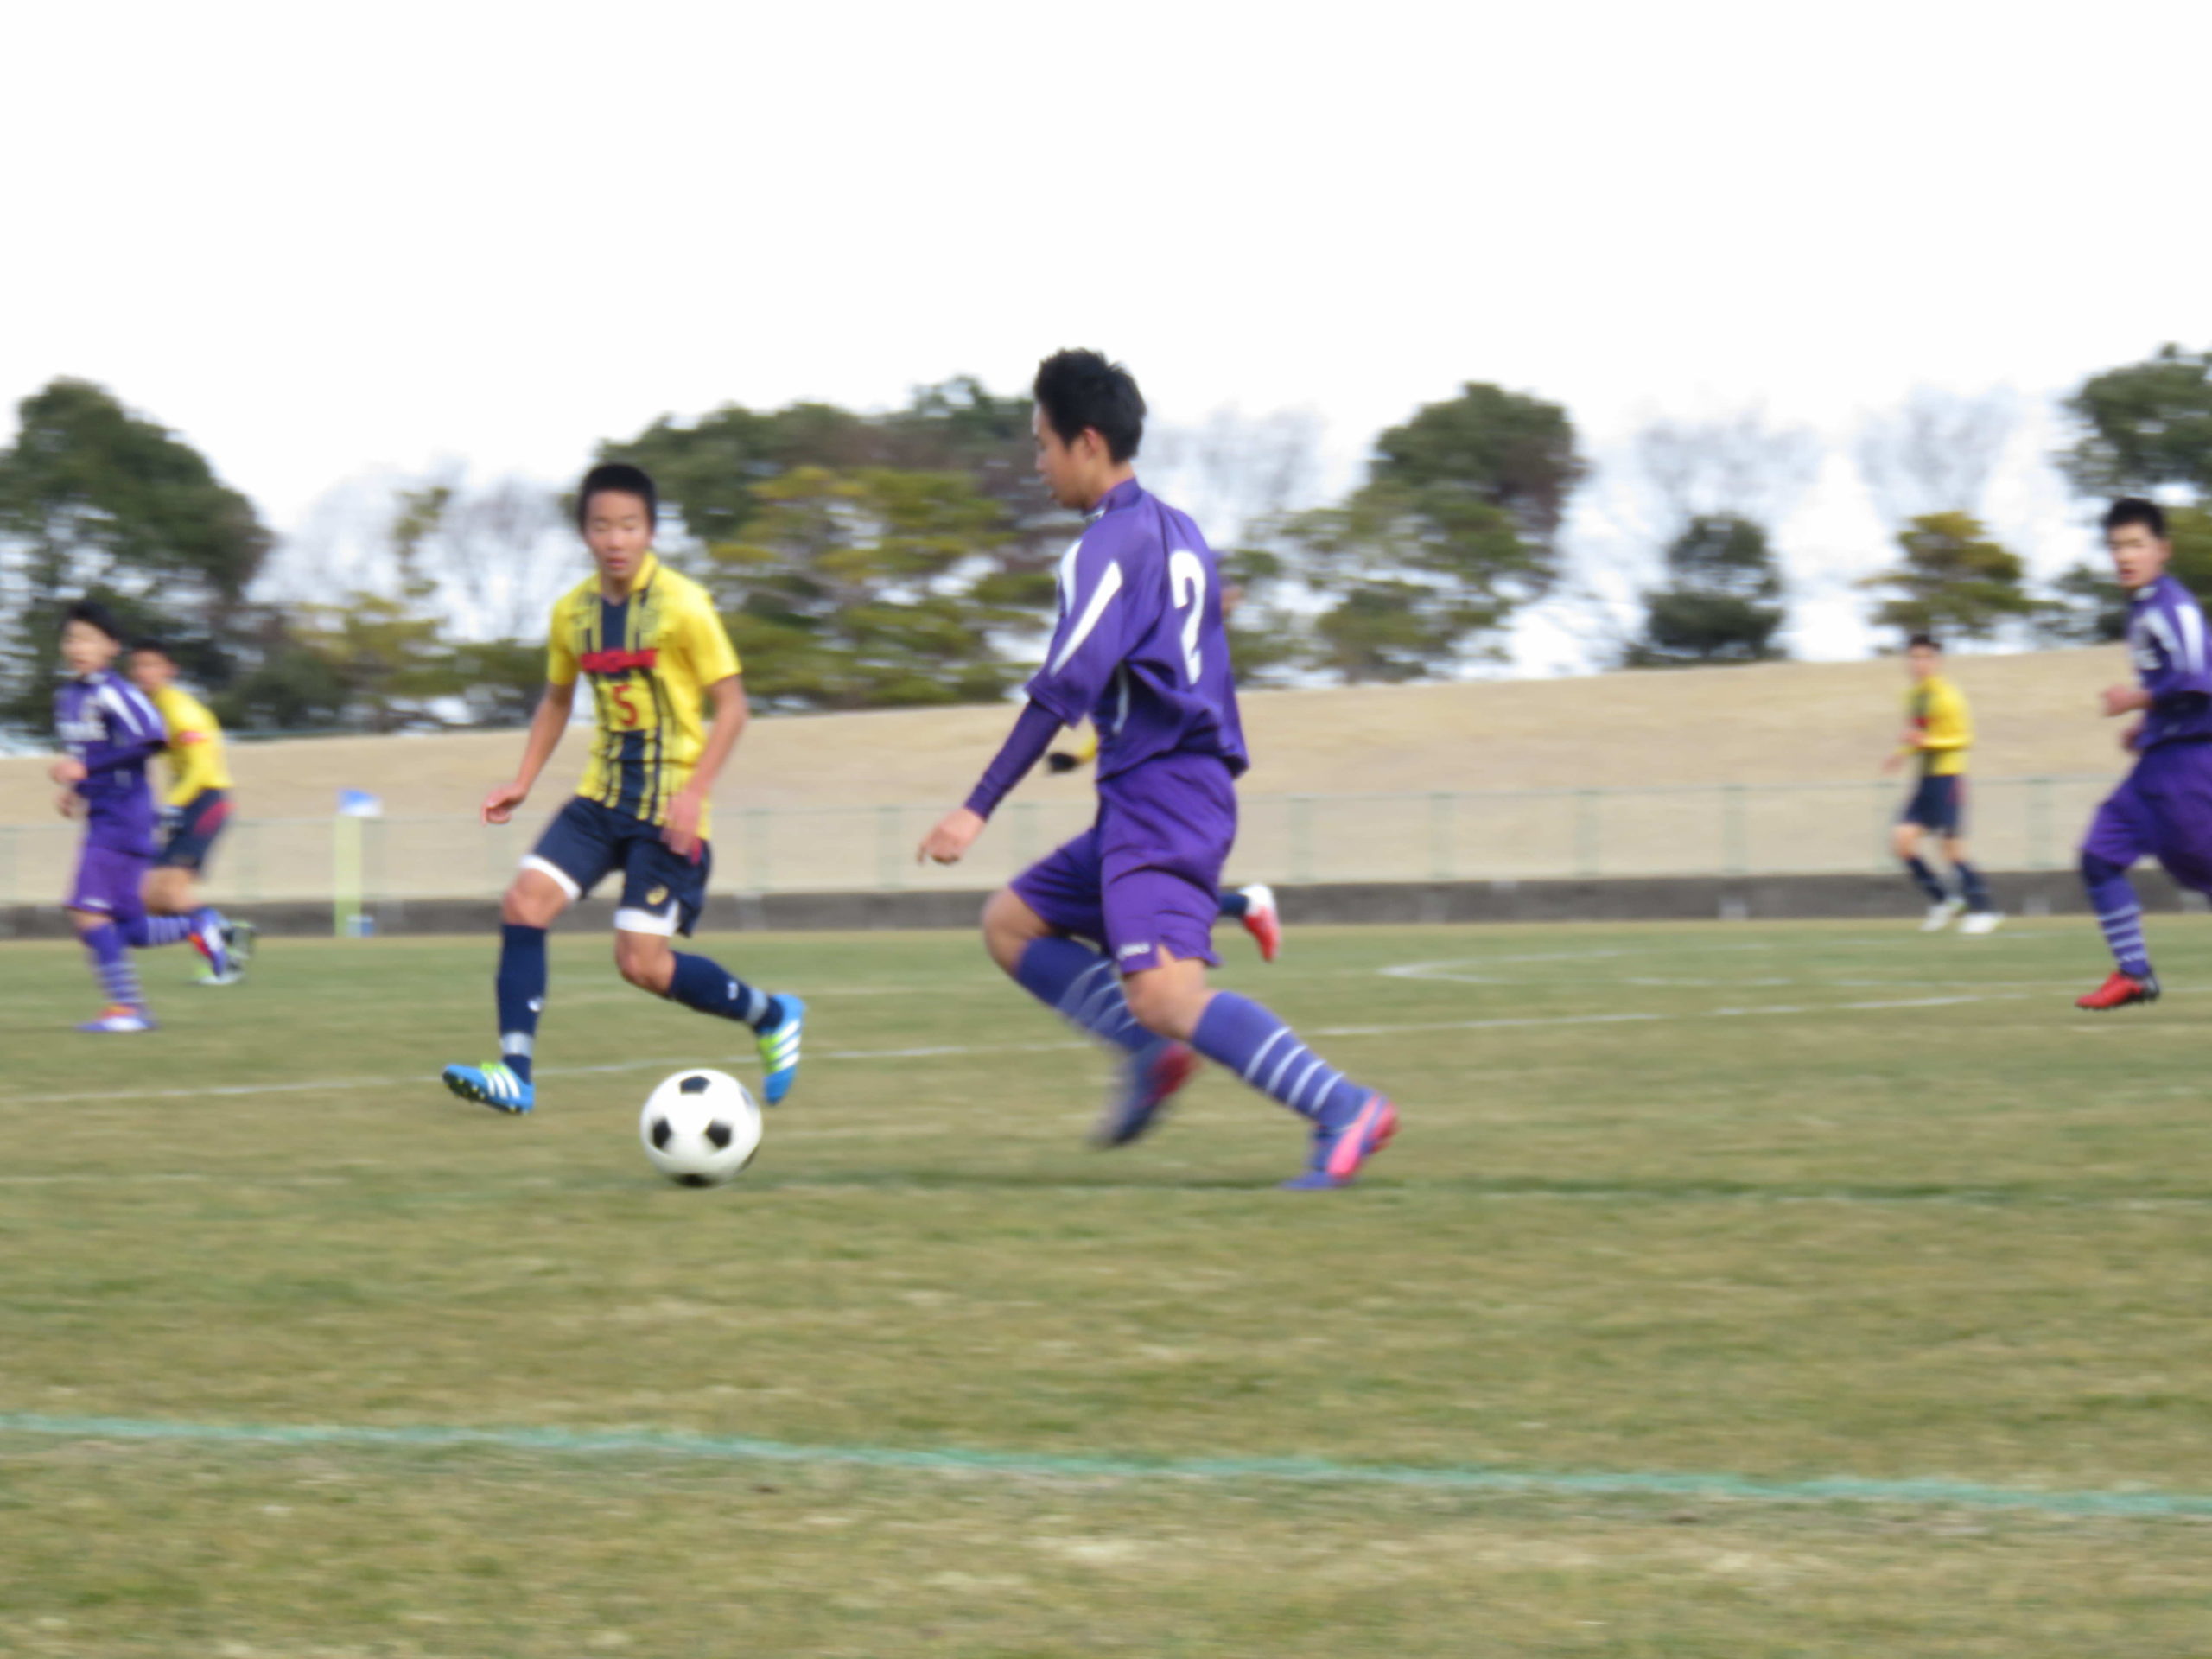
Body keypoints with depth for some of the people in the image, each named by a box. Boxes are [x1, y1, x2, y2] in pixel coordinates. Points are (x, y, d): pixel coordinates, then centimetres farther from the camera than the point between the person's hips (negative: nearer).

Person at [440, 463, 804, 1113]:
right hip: (602, 795, 5)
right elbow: (557, 700, 21)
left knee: (642, 963, -8)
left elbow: (731, 705, -9)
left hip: (667, 808, -5)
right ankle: (515, 1072, -11)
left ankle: (772, 1017, 16)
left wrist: (694, 792, -20)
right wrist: (524, 781, 9)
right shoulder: (572, 612, 4)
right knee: (525, 902, -14)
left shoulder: (683, 606, -13)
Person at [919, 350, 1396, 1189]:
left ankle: (1344, 1109, -27)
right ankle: (1152, 1055, 4)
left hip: (1156, 799, -10)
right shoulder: (1179, 532, 17)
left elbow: (1065, 686, -20)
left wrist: (977, 810, -22)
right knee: (1010, 923, 17)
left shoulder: (1112, 542, -12)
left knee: (1162, 993, -22)